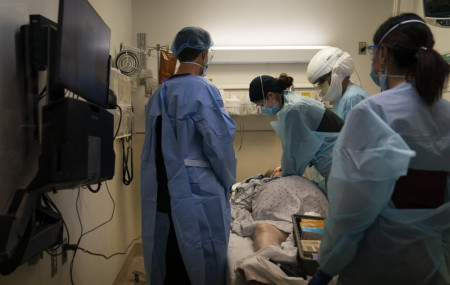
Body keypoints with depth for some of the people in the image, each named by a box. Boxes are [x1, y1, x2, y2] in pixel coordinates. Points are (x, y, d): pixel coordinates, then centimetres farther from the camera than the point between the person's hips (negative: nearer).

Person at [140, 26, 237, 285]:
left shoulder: (159, 93, 11)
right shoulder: (203, 89, -11)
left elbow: (152, 147, 14)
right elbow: (219, 143, -14)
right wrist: (228, 181, 1)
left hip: (161, 191, 7)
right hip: (197, 190, -7)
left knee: (168, 261, 17)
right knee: (202, 263, 7)